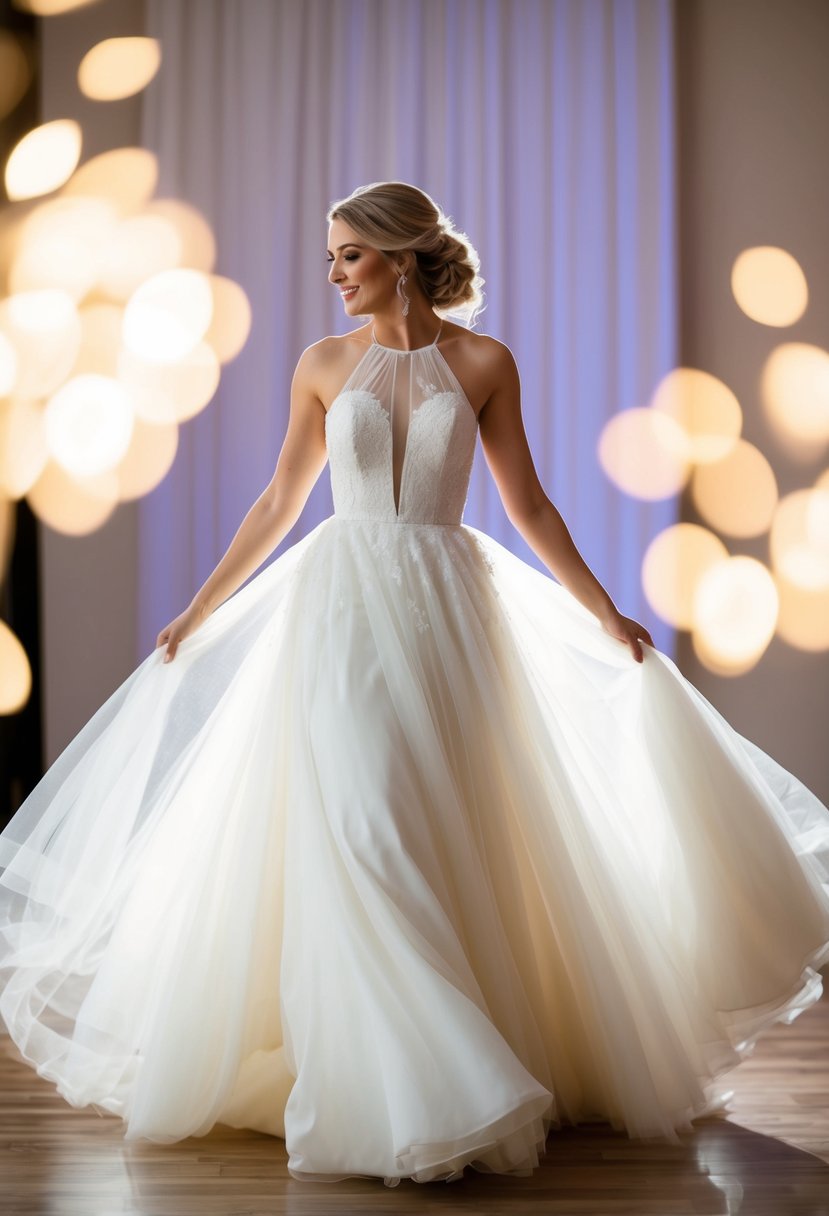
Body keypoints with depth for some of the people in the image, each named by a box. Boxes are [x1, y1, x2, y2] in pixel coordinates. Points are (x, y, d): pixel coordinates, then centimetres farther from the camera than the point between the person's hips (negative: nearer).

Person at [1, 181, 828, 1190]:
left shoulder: (483, 361, 3)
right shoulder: (323, 363, 6)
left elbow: (527, 504, 6)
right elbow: (279, 503, 12)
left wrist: (607, 616, 4)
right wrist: (197, 614, 13)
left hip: (449, 614, 0)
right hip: (344, 611, 0)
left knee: (458, 835, 1)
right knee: (355, 831, -9)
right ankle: (404, 1091, -2)